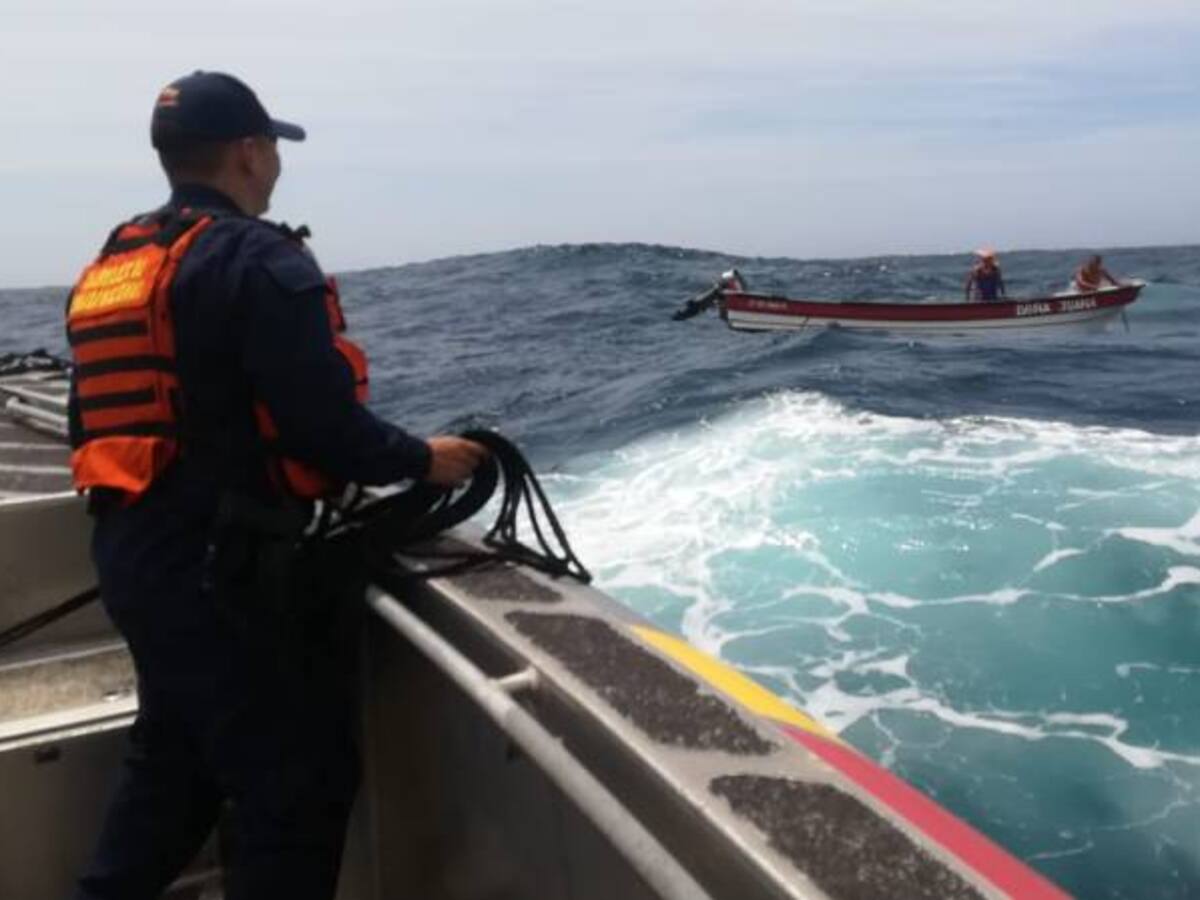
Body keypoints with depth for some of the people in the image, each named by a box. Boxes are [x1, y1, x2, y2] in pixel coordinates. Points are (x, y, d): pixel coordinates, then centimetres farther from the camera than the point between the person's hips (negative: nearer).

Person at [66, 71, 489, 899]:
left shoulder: (110, 265, 13)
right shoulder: (258, 259, -14)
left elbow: (103, 427, 16)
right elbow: (322, 421, -21)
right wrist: (420, 459, -5)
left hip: (136, 552, 9)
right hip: (222, 568, -9)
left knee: (174, 761, 25)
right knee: (296, 781, 4)